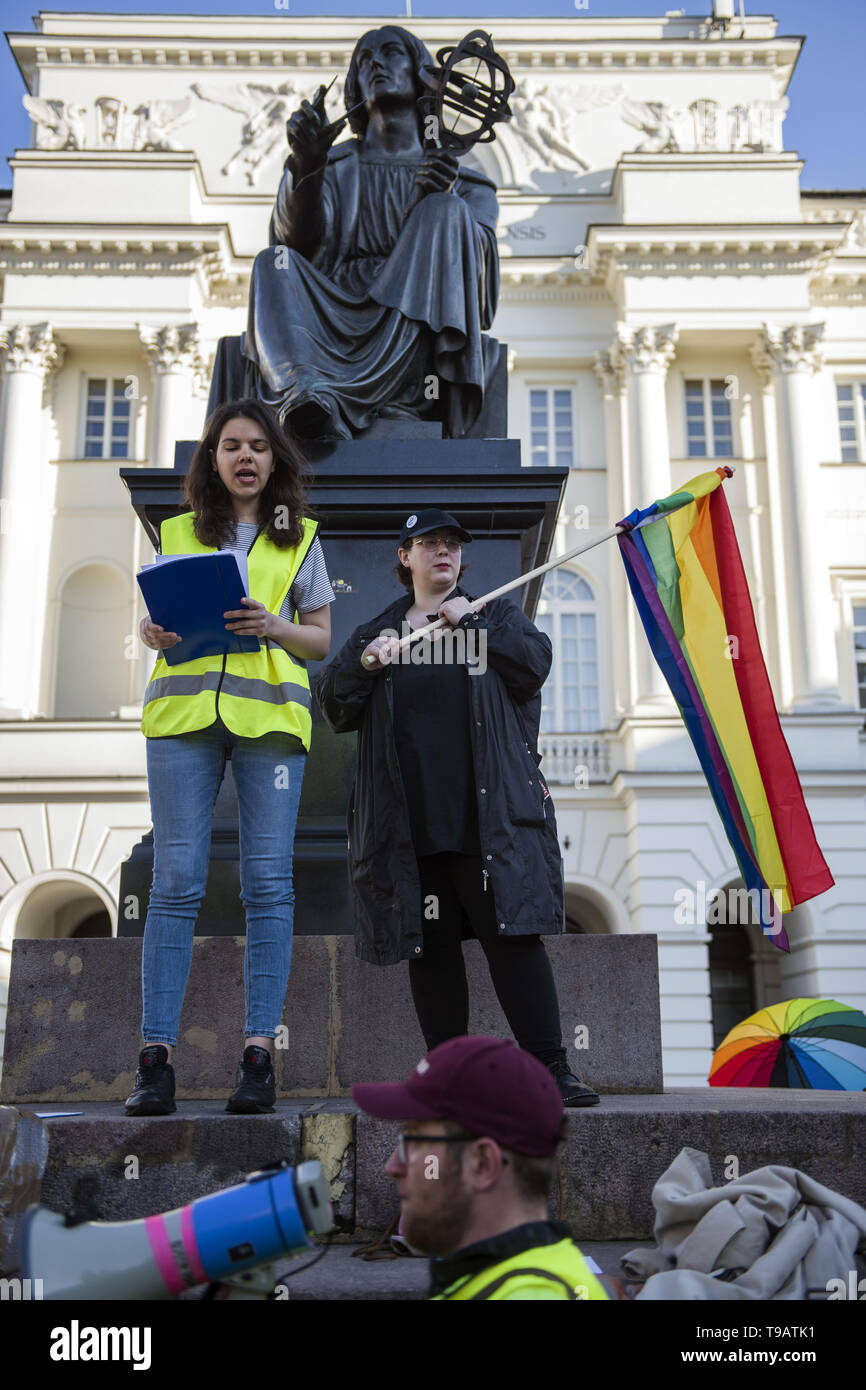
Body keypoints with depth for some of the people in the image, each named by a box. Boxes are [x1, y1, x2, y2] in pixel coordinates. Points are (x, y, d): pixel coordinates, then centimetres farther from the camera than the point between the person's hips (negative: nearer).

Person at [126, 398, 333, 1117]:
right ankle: (156, 1057, -2)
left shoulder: (300, 537, 16)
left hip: (269, 714, 0)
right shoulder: (177, 533, 18)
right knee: (176, 881, -5)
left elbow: (322, 639, 13)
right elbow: (154, 618, 19)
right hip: (184, 710, 0)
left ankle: (259, 1054, -1)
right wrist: (152, 632, -5)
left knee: (268, 881, -5)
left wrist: (271, 626, -7)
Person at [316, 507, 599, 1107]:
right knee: (431, 946, 4)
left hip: (487, 818, -2)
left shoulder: (495, 614, 16)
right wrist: (364, 663, -7)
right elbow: (336, 708, 11)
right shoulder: (375, 633, 18)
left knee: (513, 934, -8)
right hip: (411, 825, 2)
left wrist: (469, 622, -6)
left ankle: (551, 1068, -4)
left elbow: (536, 663, -3)